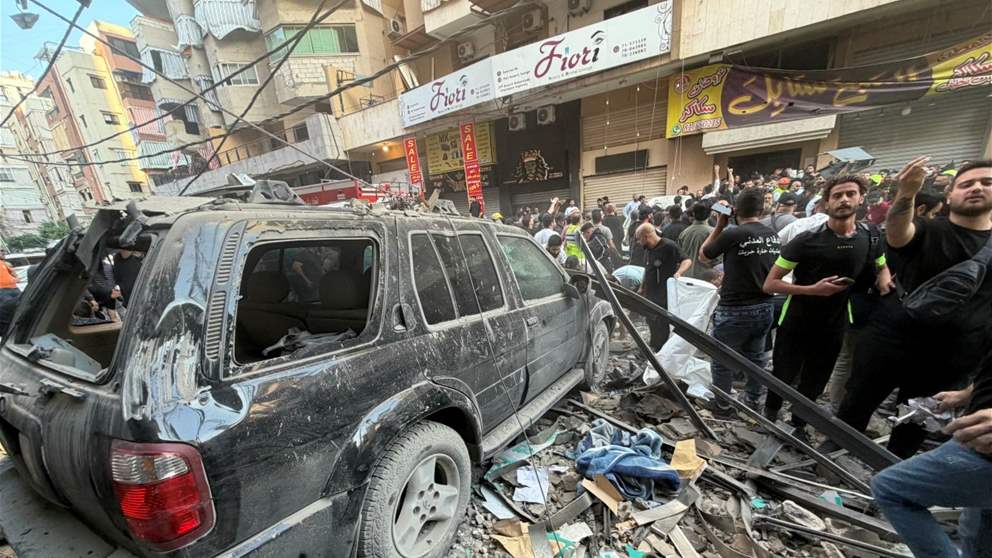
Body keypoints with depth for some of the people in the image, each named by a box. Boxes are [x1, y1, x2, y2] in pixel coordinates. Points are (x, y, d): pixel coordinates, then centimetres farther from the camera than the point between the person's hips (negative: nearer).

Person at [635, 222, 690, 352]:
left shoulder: (669, 246, -15)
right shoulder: (647, 249, 10)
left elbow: (687, 260, -17)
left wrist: (678, 272, -36)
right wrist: (642, 288, 21)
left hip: (664, 294, -8)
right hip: (649, 293, 8)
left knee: (661, 323, 0)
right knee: (651, 321, 18)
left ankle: (659, 351, 14)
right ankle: (653, 346, 34)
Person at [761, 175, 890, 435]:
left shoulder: (871, 237, -1)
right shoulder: (807, 240, -16)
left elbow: (882, 267, 21)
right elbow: (770, 284, -17)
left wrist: (884, 280, -1)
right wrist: (812, 289, -28)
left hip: (833, 327, 5)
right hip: (795, 325, -4)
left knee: (814, 385, 18)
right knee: (782, 379, 8)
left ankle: (799, 425, 39)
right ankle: (769, 419, 34)